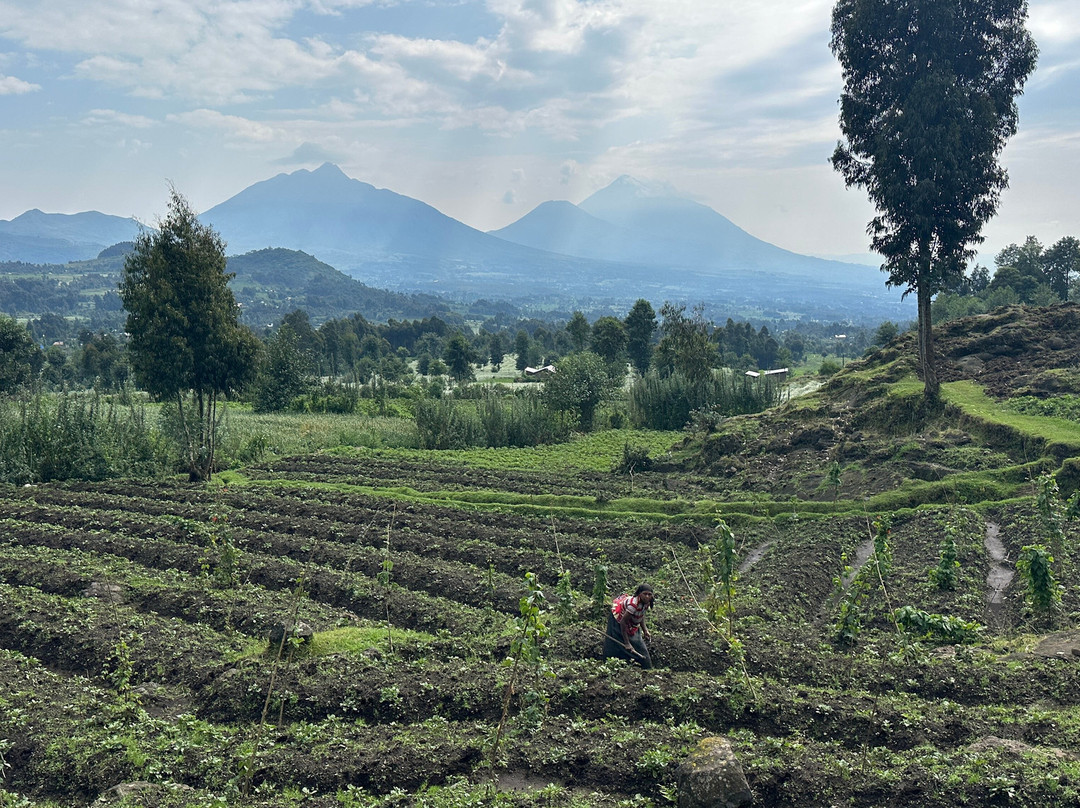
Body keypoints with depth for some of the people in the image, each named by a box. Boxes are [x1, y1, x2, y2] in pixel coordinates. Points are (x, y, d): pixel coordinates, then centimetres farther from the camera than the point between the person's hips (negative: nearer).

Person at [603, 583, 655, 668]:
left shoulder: (647, 602, -16)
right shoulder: (633, 603, -39)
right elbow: (623, 622, -35)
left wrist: (645, 631, -5)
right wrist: (627, 643, -30)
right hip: (618, 620, -8)